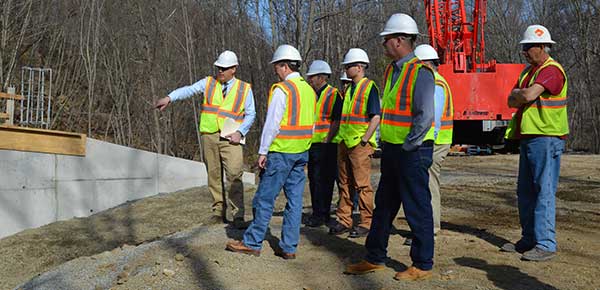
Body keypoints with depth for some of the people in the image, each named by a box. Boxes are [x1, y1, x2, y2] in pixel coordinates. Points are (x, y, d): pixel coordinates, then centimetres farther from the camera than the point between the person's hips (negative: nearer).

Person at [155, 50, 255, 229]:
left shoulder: (244, 89, 6)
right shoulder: (208, 83, 8)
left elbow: (250, 114, 7)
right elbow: (188, 90, -6)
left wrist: (240, 132, -8)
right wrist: (169, 98, -23)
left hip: (230, 139, -2)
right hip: (209, 136, 2)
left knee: (234, 175, -13)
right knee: (214, 176, 7)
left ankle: (238, 216, -8)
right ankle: (218, 212, 18)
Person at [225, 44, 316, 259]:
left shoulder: (282, 89, -12)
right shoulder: (309, 90, 12)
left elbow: (272, 123, -15)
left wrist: (263, 151, -10)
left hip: (281, 152, -8)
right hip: (301, 152, 8)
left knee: (265, 197, 1)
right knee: (295, 199, 7)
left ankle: (252, 243, 9)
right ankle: (289, 247, 12)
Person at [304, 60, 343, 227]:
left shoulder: (333, 95, -9)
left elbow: (337, 121, -15)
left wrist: (327, 141, -17)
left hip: (326, 146, -8)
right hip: (313, 145, 8)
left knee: (323, 180, -6)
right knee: (313, 179, 12)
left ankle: (321, 215, 1)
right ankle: (317, 213, 21)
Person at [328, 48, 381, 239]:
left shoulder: (369, 87, -7)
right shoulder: (349, 89, 18)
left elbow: (376, 117, -14)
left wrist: (365, 140, -18)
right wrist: (338, 138, 16)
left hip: (360, 144, -8)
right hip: (345, 143, 8)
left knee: (362, 185, -4)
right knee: (345, 184, 11)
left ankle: (366, 223, 3)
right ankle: (344, 221, 19)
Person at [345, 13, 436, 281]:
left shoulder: (420, 72, -15)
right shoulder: (391, 71, 13)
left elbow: (425, 117, -22)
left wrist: (407, 147, -17)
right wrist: (387, 145, 15)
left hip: (412, 151, -9)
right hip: (391, 149, 9)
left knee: (417, 209, 1)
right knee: (384, 206, 16)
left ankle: (422, 265, 13)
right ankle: (374, 258, 27)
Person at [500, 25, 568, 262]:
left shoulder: (552, 70, -11)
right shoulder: (529, 70, 19)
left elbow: (529, 95, -25)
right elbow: (512, 102, 13)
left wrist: (518, 94, -4)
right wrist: (521, 96, -8)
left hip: (546, 138, -10)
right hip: (528, 137, 10)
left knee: (544, 191, -9)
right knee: (525, 192, 12)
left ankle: (546, 244, -5)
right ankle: (529, 239, 21)